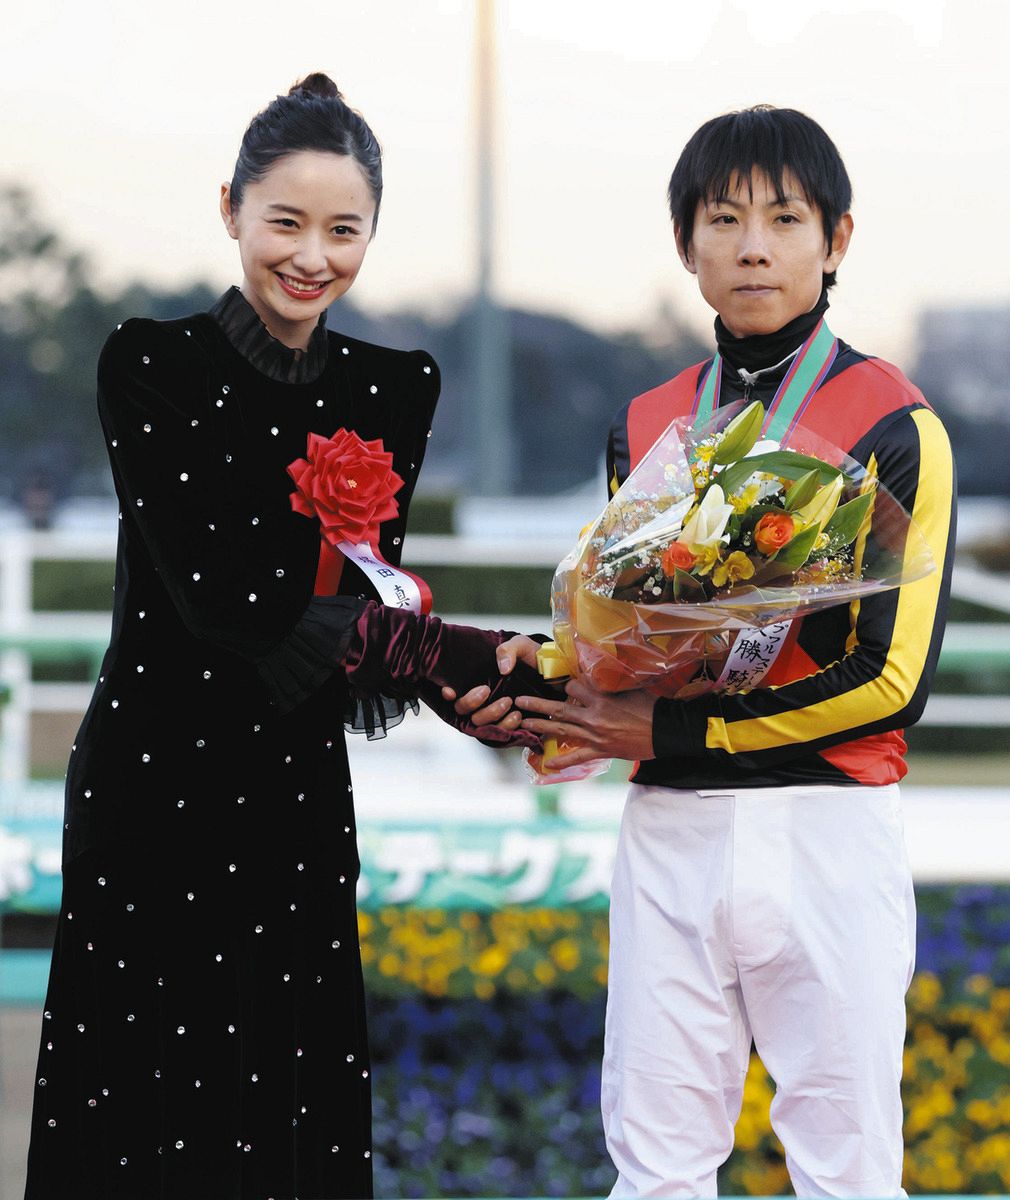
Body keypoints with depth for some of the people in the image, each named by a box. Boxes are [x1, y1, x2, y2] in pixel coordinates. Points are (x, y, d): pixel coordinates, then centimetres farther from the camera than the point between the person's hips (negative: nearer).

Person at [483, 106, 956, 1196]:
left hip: (828, 828, -4)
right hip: (671, 831, 4)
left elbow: (893, 678, -11)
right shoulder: (644, 429, 12)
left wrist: (674, 732, -14)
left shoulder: (892, 424, -4)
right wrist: (547, 671, -1)